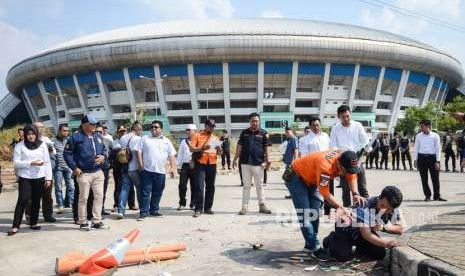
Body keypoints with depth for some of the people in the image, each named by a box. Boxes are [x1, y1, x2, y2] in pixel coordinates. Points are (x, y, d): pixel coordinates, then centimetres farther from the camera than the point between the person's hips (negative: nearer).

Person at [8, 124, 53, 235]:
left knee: (36, 201, 7)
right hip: (25, 177, -2)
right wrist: (31, 163, -16)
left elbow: (47, 162, 5)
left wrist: (48, 178, 0)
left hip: (39, 177, 2)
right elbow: (16, 162, -4)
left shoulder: (42, 144, 5)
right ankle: (15, 226, -3)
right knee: (22, 200, -8)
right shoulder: (19, 146, 1)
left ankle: (33, 223, 21)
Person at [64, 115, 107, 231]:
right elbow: (67, 153, -5)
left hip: (98, 172, 5)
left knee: (99, 196, 6)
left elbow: (104, 150, 21)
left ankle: (96, 221, 16)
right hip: (84, 173, -5)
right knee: (83, 198, 3)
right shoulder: (76, 137, -7)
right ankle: (83, 222, 15)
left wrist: (103, 156, -2)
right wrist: (74, 167, -10)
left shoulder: (98, 137, 10)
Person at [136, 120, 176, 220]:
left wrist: (173, 167, -2)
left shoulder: (166, 141, 11)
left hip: (160, 171, 3)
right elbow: (139, 152, 2)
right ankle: (144, 212, 1)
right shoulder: (145, 139, 6)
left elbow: (172, 155, 9)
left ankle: (154, 210, 23)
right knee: (145, 192, -3)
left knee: (157, 193, 10)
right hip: (147, 170, -3)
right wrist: (141, 165, -7)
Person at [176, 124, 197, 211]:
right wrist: (178, 166, 10)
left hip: (194, 166, -2)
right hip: (185, 165, 2)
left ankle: (193, 204, 16)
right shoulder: (183, 142, 12)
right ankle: (182, 203, 11)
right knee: (182, 185, -1)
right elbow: (180, 154, 13)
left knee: (194, 186, 4)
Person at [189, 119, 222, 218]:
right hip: (201, 164, -4)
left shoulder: (215, 138, 17)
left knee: (210, 187, 6)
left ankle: (208, 208, 15)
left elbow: (219, 153, 18)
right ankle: (198, 209, -4)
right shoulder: (197, 135, 4)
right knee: (199, 187, -8)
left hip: (212, 164, 4)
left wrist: (219, 150, -6)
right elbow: (191, 148, -5)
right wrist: (202, 148, -19)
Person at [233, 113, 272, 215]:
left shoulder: (263, 133, 2)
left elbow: (266, 147, 1)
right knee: (246, 186, 7)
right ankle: (245, 207, 11)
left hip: (258, 163, -1)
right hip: (245, 163, 2)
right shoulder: (244, 133, 7)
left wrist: (267, 160, -9)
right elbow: (239, 146, 9)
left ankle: (262, 205, 15)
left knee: (259, 185, 8)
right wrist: (235, 159, 6)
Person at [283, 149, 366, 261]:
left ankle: (310, 244, 21)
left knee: (315, 212, 9)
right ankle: (315, 249, -6)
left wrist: (355, 194, -22)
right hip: (295, 177, -8)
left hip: (310, 177, 8)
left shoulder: (345, 160, -19)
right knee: (305, 214, -13)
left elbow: (352, 177, -7)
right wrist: (340, 207, -31)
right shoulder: (325, 166, -39)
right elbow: (325, 194, -30)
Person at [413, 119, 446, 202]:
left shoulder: (435, 136, -1)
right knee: (424, 179, 6)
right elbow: (416, 148, 9)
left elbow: (438, 149, -1)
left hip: (432, 157, -2)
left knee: (435, 178, 2)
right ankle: (427, 195, 17)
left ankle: (437, 196, 14)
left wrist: (438, 161, -6)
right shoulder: (419, 136, 5)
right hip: (421, 158, 2)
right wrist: (415, 160, 4)